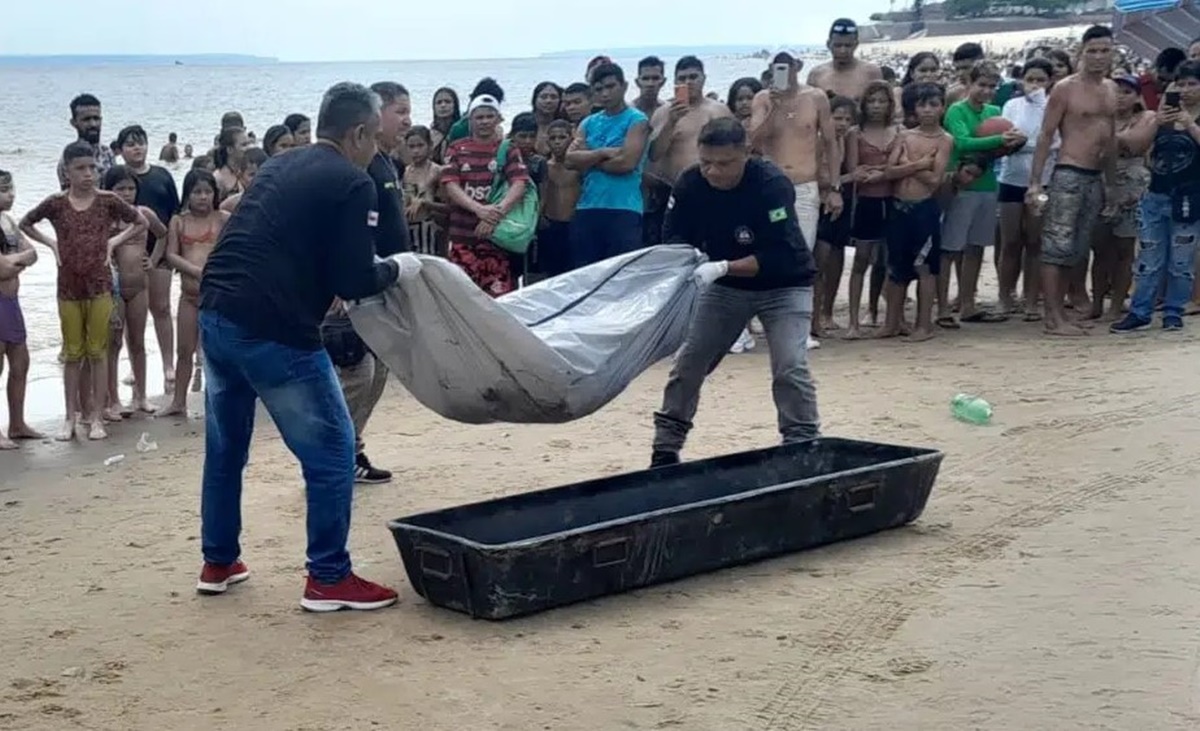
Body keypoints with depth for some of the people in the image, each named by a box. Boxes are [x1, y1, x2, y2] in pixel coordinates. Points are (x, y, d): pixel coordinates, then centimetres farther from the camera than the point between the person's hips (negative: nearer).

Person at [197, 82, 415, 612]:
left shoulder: (281, 166, 18)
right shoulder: (353, 184, -5)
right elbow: (354, 282, -9)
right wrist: (398, 269, 8)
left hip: (216, 314, 9)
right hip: (273, 330, -8)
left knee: (225, 446, 21)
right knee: (331, 450, 3)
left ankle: (218, 563, 33)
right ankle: (328, 579, 7)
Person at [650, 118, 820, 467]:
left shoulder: (772, 184, -29)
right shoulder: (691, 183, -15)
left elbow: (778, 256, -32)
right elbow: (674, 238, -8)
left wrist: (723, 267, -41)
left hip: (783, 285, -4)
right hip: (726, 286, 4)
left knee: (790, 369, -20)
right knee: (688, 363, 1)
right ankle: (665, 450, 14)